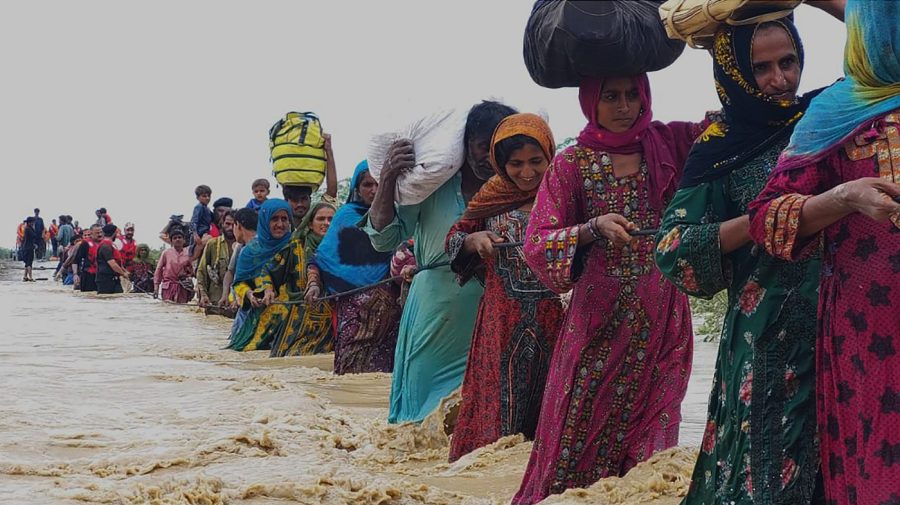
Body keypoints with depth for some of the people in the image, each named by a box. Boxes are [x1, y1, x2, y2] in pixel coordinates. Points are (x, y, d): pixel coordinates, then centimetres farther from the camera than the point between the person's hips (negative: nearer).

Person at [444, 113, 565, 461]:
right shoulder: (491, 198, 7)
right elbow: (453, 238, 16)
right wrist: (474, 241, -5)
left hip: (553, 318, -2)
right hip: (501, 322, 2)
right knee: (498, 399, 5)